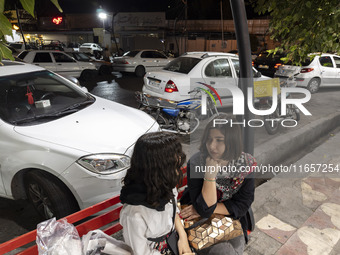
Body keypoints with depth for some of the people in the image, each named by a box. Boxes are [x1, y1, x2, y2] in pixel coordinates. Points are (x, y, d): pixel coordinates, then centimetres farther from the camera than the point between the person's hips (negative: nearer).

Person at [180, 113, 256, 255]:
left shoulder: (247, 163, -14)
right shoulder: (196, 163, -22)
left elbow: (242, 206, -9)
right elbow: (204, 209, -22)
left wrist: (206, 210, -16)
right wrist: (210, 174, -34)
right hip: (198, 222, -2)